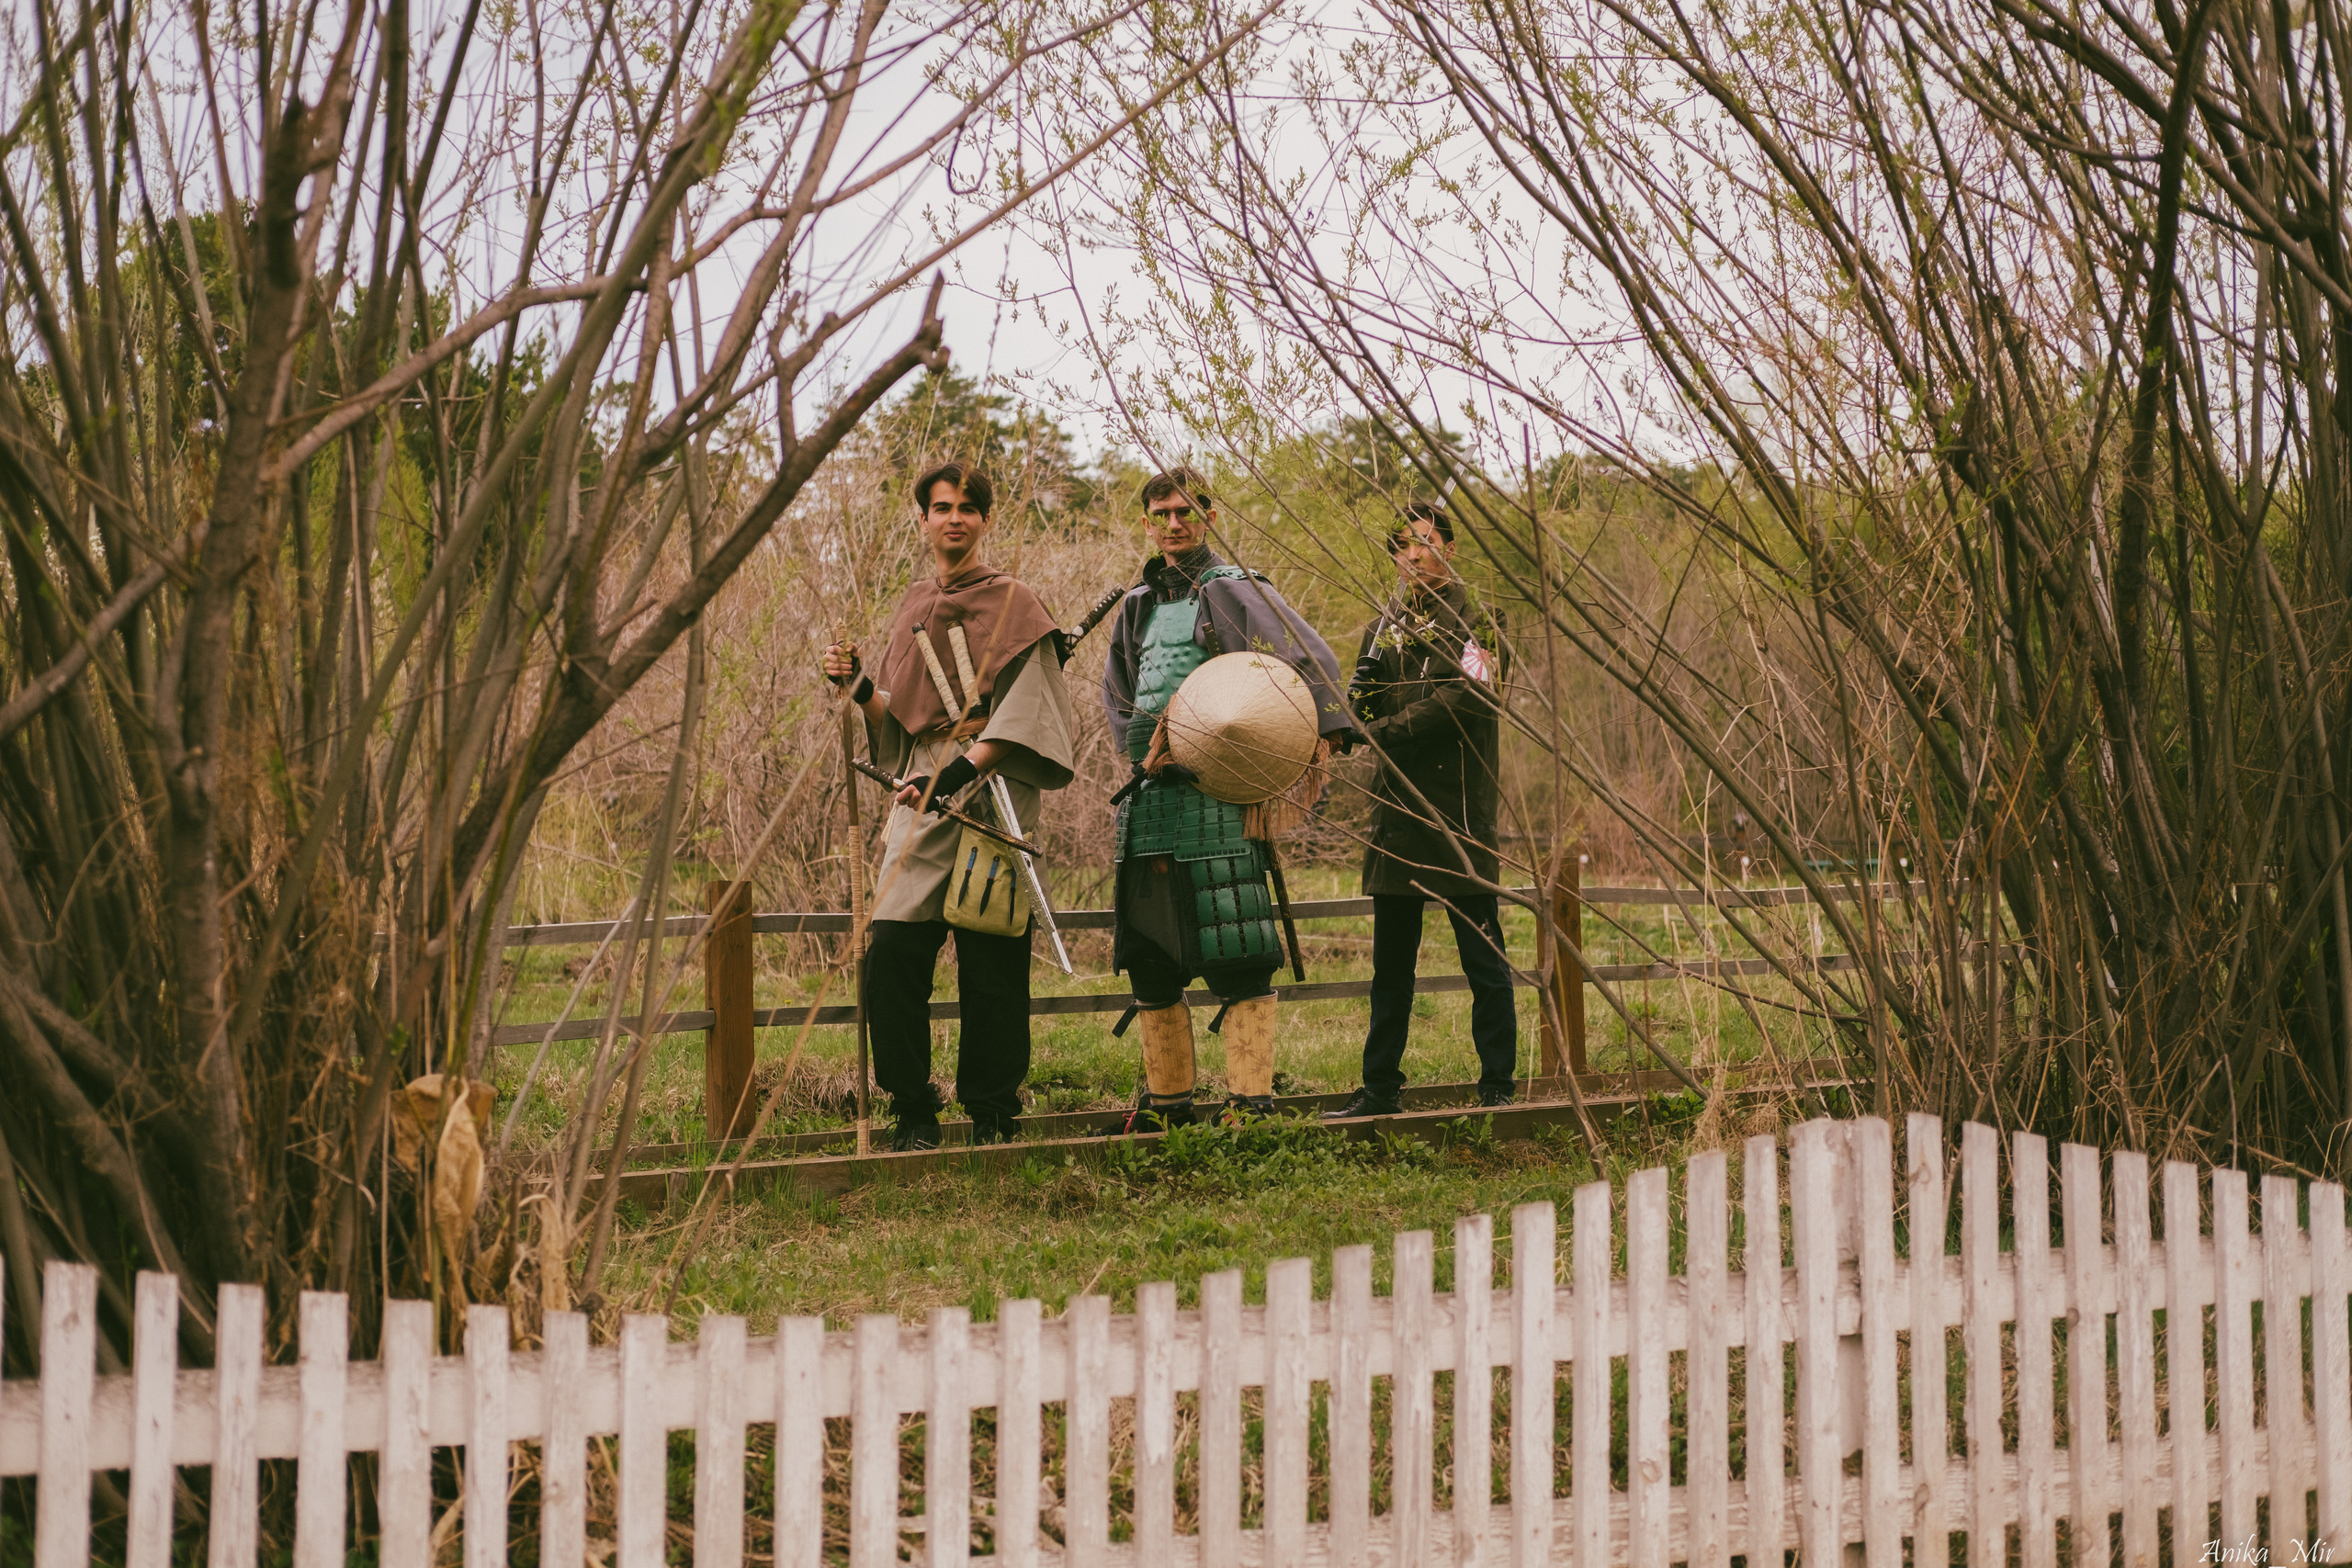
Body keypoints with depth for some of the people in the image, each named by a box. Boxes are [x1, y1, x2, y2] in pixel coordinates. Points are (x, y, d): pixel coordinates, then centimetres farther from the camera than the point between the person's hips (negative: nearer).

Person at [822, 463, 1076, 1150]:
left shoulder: (1011, 602, 3)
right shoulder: (914, 608, 18)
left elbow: (1023, 707, -8)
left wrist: (964, 770, -20)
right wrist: (860, 687, 0)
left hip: (992, 791, -4)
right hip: (923, 794, 4)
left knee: (991, 964, -4)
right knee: (892, 952, -8)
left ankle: (992, 1113, 8)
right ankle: (912, 1113, 1)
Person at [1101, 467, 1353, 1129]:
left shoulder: (1236, 591, 0)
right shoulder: (1138, 605, 19)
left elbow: (1312, 659, -11)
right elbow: (1116, 696, 23)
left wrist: (1324, 733, -26)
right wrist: (1144, 744, 3)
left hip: (1220, 796, -7)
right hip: (1149, 797, 7)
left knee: (1236, 959, -10)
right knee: (1147, 956, 9)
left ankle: (1251, 1099, -6)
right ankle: (1166, 1099, 20)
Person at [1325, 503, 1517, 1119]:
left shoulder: (1474, 625, -2)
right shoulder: (1383, 631, 17)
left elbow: (1459, 699, -16)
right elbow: (1357, 713, 12)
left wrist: (1383, 732, -13)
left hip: (1459, 818, -6)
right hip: (1398, 815, 6)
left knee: (1483, 962, -1)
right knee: (1390, 967, 11)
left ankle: (1497, 1087, 5)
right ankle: (1381, 1087, 18)